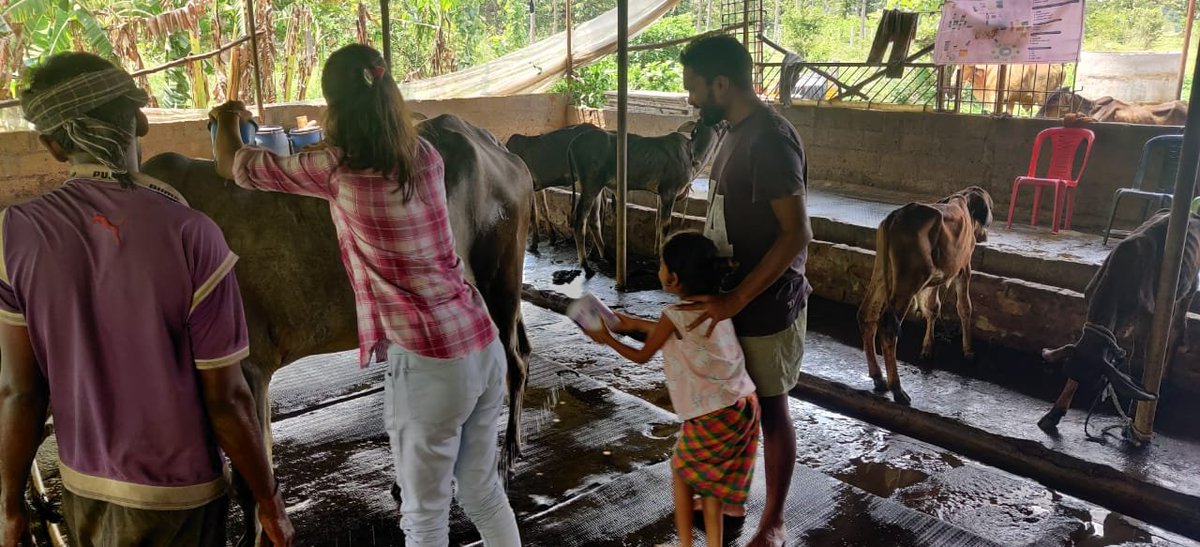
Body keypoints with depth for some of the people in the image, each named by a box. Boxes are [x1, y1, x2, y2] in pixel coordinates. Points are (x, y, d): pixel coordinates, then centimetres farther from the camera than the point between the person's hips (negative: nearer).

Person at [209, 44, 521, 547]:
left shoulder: (337, 170, -10)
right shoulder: (425, 156, 5)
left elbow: (232, 166, 5)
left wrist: (227, 119, 27)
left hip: (429, 363, -6)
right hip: (484, 345, 6)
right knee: (484, 491, 23)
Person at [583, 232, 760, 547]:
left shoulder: (675, 315, -14)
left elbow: (641, 357, 1)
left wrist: (607, 339, 16)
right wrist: (635, 324, 32)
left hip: (711, 417, -6)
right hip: (744, 406, 7)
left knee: (682, 470, 17)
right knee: (710, 478, 21)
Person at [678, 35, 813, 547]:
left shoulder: (770, 138, -22)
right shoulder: (737, 131, 7)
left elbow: (797, 234, -25)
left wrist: (736, 299, -26)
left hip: (767, 305, -9)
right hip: (735, 297, 9)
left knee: (770, 408, 6)